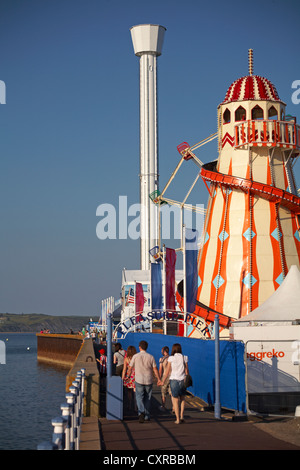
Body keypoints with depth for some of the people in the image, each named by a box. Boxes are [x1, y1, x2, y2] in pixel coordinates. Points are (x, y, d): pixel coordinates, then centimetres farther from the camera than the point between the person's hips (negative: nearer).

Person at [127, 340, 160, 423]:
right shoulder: (151, 357, -2)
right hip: (149, 381, 2)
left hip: (139, 381, -2)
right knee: (147, 398, 13)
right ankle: (147, 416, 17)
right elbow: (155, 369, -3)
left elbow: (130, 368, 2)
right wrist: (158, 379, 8)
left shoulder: (135, 356, -5)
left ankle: (141, 412, -23)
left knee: (139, 397, 2)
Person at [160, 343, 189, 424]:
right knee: (182, 398, 20)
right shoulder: (184, 358, 0)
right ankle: (181, 416, 10)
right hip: (182, 380, 2)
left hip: (174, 380, -2)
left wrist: (163, 381, 4)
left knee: (175, 400, 6)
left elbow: (168, 371, -4)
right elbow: (186, 370, 2)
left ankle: (178, 419, 5)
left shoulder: (171, 358, -4)